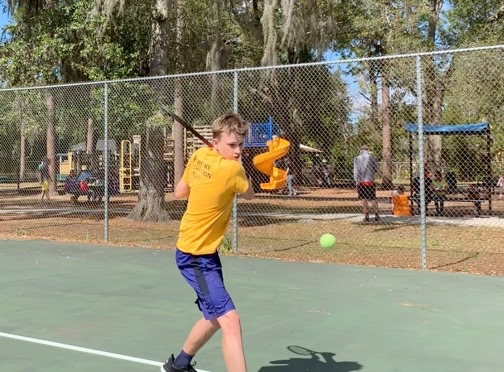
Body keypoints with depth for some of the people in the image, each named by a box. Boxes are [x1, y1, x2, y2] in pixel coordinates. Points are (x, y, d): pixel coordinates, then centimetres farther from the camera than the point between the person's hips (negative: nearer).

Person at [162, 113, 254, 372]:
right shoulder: (233, 169, -23)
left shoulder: (199, 155, -1)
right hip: (196, 257, -10)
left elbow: (180, 192, 12)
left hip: (202, 252, 10)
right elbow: (249, 195, 0)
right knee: (230, 321, -19)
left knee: (215, 317, 24)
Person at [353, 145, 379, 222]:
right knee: (373, 198, 7)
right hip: (370, 180, 0)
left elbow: (356, 171, -2)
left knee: (364, 199, 4)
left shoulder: (357, 158, 1)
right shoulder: (371, 157, 1)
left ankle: (366, 216, 2)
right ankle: (376, 215, 9)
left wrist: (356, 180, 3)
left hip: (361, 181, 0)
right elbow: (376, 168, 4)